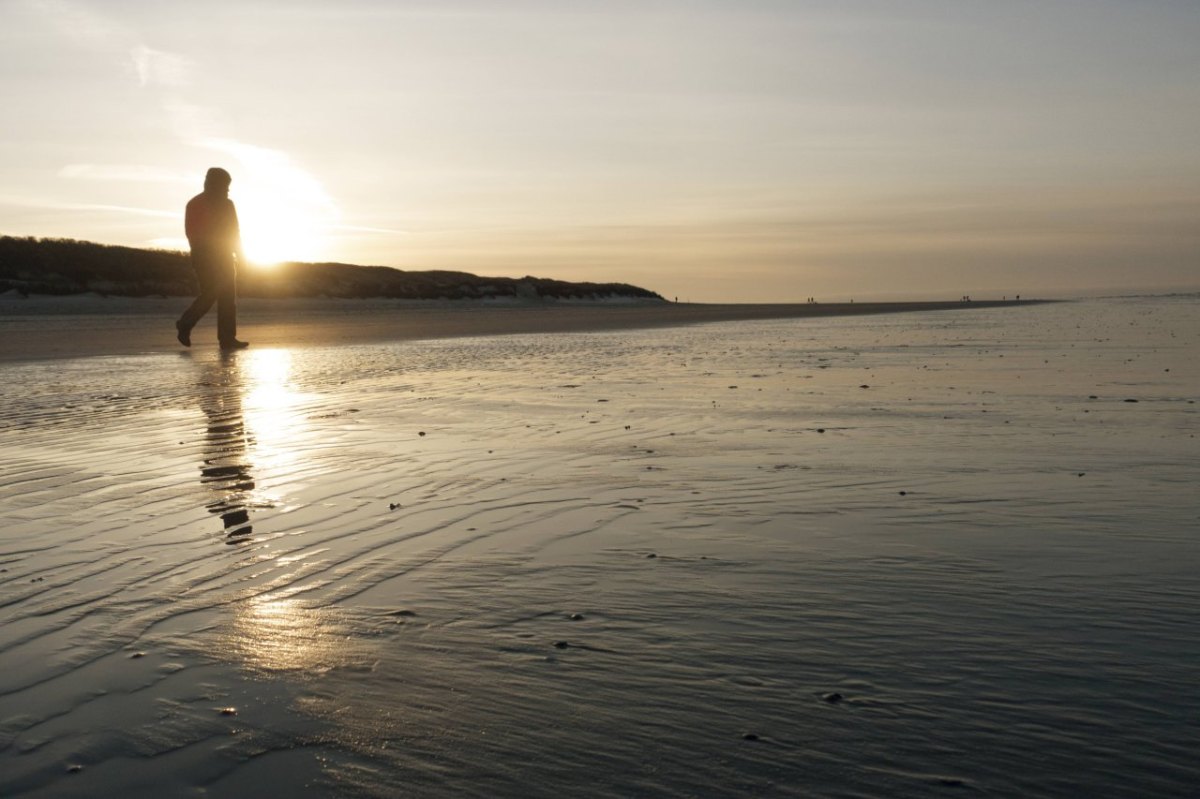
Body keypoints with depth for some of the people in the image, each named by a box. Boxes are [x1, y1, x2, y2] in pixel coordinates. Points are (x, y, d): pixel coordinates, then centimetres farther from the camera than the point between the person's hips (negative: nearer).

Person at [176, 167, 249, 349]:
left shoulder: (227, 204, 13)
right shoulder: (195, 205, -3)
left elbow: (234, 232, 13)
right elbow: (192, 232, -9)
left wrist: (240, 254, 3)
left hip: (223, 257, 6)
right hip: (205, 257, -6)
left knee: (228, 297, -2)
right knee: (210, 294, -14)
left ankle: (227, 339, -2)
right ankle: (184, 326, 8)